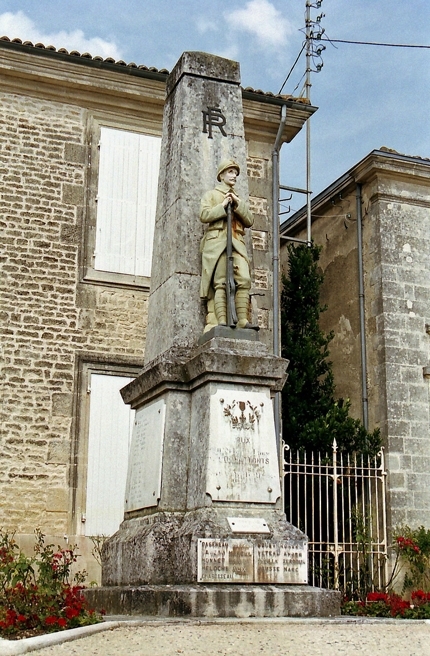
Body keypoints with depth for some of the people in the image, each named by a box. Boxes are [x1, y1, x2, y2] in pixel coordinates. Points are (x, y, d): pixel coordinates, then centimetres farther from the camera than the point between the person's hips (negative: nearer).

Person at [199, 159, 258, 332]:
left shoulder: (238, 198, 30)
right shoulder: (211, 194, 18)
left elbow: (250, 221, 15)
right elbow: (204, 215, 1)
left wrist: (238, 204, 4)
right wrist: (223, 206, -3)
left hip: (237, 243, 4)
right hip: (217, 241, -4)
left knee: (244, 279, -16)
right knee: (220, 282, -14)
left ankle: (242, 320, -21)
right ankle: (221, 321, -21)